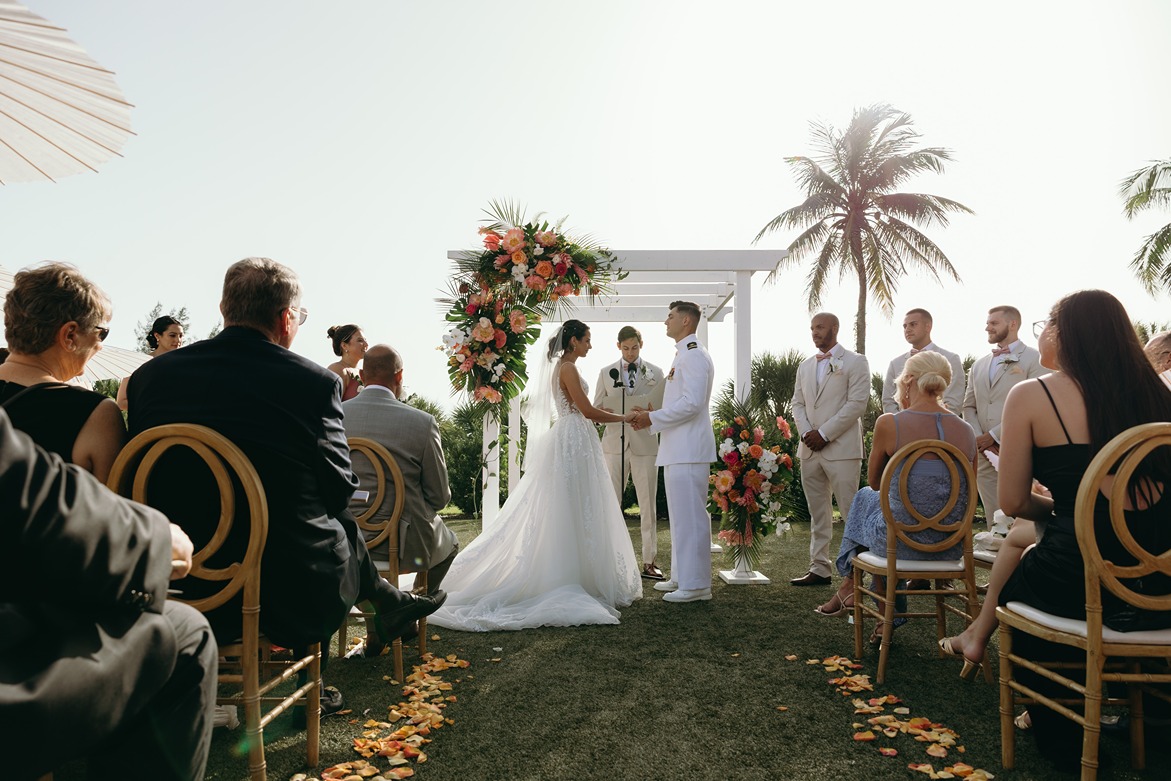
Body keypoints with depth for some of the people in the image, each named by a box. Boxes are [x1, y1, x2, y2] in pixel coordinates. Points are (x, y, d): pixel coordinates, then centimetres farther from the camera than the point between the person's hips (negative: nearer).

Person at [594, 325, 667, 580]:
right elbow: (595, 410, 9)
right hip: (615, 443, 1)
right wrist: (606, 413, -14)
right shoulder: (606, 373, 9)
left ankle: (649, 562, 11)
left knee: (648, 505, 3)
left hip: (645, 444, -1)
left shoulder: (655, 373, 6)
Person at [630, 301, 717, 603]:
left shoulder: (694, 355, -12)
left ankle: (695, 584, 0)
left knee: (690, 516, -6)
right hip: (678, 449, 11)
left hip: (688, 450, -11)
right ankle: (681, 577, 25)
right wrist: (652, 418, 13)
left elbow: (692, 403, -21)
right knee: (681, 516, 15)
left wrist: (653, 418, -14)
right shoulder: (683, 355, 20)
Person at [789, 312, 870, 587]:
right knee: (818, 513, 10)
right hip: (809, 450, 6)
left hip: (841, 449, -6)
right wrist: (806, 433, -3)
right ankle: (819, 568, 17)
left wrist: (823, 434, -13)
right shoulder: (805, 366, 17)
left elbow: (856, 403, -10)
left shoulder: (855, 362, -1)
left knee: (851, 512, -4)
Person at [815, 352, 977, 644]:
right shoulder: (966, 431, -2)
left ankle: (850, 584, 43)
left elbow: (874, 481, 3)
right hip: (950, 548, 4)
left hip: (905, 541, -4)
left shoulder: (889, 423, -14)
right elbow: (966, 495, 11)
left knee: (866, 497, 27)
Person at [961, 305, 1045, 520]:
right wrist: (980, 440, 0)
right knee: (994, 521, 9)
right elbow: (969, 407, 16)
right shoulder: (979, 365, 17)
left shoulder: (1033, 360, -1)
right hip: (984, 454, 5)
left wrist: (993, 435, -11)